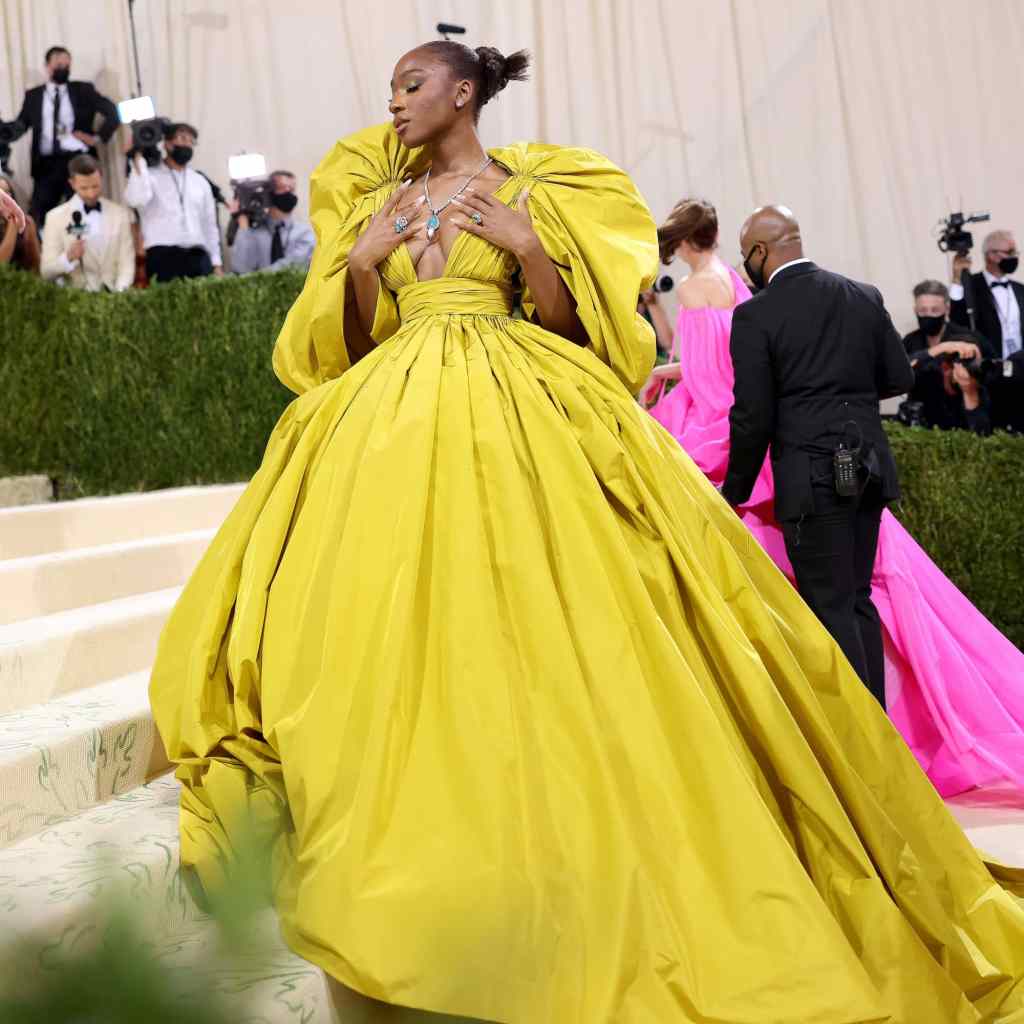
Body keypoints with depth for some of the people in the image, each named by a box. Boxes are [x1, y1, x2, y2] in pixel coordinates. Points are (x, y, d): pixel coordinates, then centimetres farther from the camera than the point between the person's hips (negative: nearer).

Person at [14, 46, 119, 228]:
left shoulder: (83, 90, 8)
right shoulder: (33, 95, 12)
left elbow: (112, 112, 4)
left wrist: (97, 138, -5)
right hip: (47, 164, 1)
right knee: (38, 217, -5)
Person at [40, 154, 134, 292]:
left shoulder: (120, 214, 11)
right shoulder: (56, 217, 5)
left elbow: (127, 264, 6)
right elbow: (47, 272, 3)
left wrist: (119, 292, -12)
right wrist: (68, 258, -16)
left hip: (112, 295, 2)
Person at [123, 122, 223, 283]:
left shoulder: (200, 182, 20)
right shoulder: (149, 176, 5)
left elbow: (210, 224, 20)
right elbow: (136, 199, -17)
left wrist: (216, 263, 11)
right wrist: (138, 159, -10)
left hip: (198, 256, 4)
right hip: (162, 255, -4)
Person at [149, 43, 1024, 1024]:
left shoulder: (530, 190, 8)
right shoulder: (375, 202, 19)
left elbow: (571, 322, 4)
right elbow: (360, 335, 16)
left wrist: (528, 247, -10)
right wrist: (360, 263, 1)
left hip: (513, 414, -4)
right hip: (390, 421, 4)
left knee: (526, 625, -11)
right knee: (390, 622, -6)